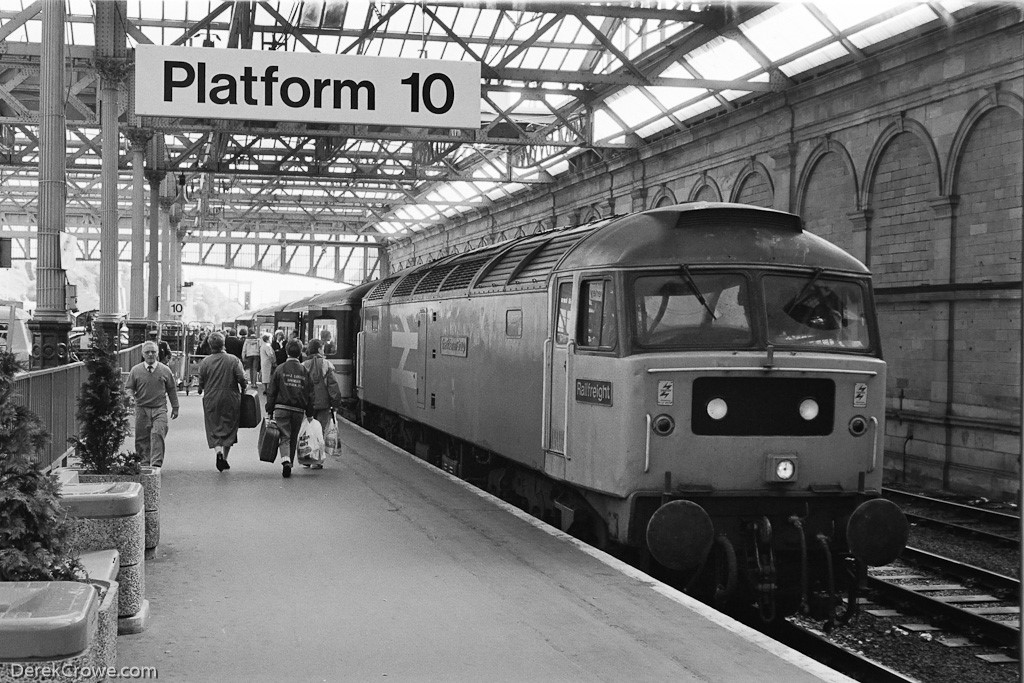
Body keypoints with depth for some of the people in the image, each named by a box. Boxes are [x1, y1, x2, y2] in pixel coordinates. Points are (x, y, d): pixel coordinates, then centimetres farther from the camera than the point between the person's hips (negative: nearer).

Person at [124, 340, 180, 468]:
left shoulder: (165, 370, 5)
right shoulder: (136, 370, 4)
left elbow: (172, 390, 13)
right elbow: (129, 388, 10)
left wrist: (175, 407, 14)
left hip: (160, 408, -1)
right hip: (142, 409, 1)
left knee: (158, 434, -15)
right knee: (142, 438, 2)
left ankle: (156, 463, -19)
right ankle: (145, 462, 14)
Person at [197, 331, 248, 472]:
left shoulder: (205, 362, -4)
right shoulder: (233, 360, -5)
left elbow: (201, 382, 0)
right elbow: (242, 379, -11)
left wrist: (201, 390, 21)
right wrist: (243, 390, 8)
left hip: (211, 399, 0)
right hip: (231, 399, 0)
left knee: (214, 429, 5)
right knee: (229, 428, 12)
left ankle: (219, 451, -19)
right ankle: (225, 458, 15)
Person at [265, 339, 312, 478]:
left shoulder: (280, 369, -2)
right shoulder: (304, 370, 2)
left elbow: (272, 392, -1)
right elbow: (309, 394, 4)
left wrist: (269, 411, 5)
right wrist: (309, 414, 11)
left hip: (281, 408, -2)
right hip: (298, 410, 2)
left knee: (284, 437, 0)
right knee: (293, 438, 15)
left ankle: (286, 461, -23)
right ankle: (289, 463, 21)